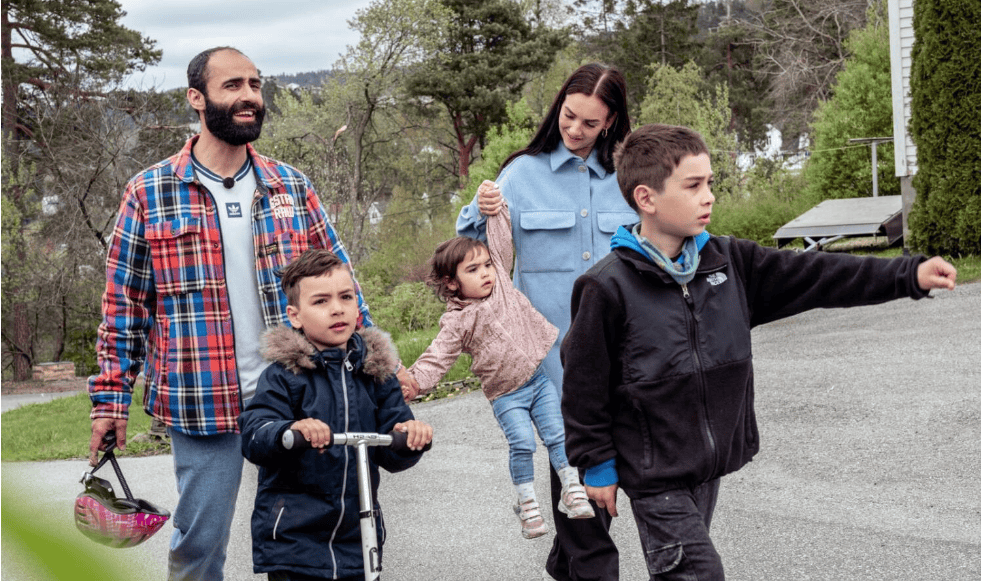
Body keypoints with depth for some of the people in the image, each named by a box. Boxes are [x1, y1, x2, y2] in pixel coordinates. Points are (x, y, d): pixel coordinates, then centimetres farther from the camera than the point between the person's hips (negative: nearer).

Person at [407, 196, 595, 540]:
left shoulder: (499, 278, 5)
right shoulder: (457, 322, -6)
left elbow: (500, 239, 7)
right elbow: (437, 358, -9)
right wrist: (413, 379, -25)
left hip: (540, 375, 3)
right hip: (505, 393, -3)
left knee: (556, 433, -4)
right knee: (521, 442, -15)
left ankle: (573, 490, 7)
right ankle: (527, 504, 1)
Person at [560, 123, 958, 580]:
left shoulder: (728, 262, 3)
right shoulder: (608, 287, -15)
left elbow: (811, 276, 2)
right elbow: (585, 384, -9)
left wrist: (910, 274, -4)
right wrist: (597, 465, -6)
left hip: (710, 466, 6)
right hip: (654, 475, -6)